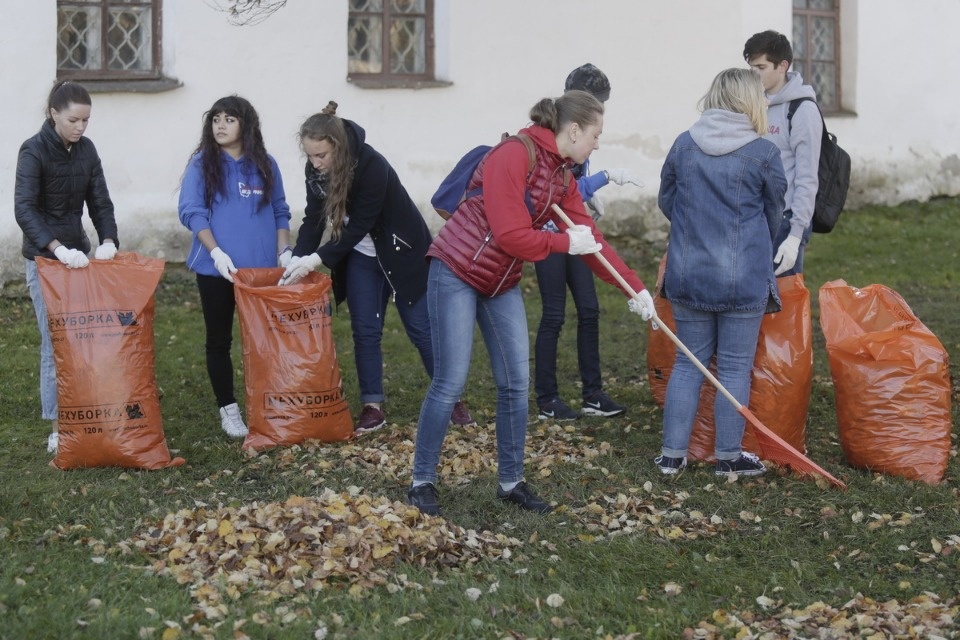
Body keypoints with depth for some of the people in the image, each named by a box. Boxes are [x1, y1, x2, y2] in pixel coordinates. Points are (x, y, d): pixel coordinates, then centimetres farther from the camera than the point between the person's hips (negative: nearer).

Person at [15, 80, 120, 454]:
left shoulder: (86, 150, 5)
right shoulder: (34, 151, -13)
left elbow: (100, 202, 5)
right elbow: (24, 209, -23)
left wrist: (108, 241, -14)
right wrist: (59, 249, -34)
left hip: (79, 254, 6)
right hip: (44, 258, -6)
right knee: (56, 343, -6)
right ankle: (57, 430, 0)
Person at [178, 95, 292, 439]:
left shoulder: (265, 164, 6)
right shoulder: (202, 163, -1)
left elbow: (280, 212, 12)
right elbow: (191, 212, -8)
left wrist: (284, 251, 0)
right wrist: (217, 252, -17)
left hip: (261, 268, 2)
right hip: (215, 268, -2)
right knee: (219, 340, 5)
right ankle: (228, 410, 14)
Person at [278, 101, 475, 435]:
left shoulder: (371, 166, -32)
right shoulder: (315, 169, -12)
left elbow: (359, 226, -29)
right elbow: (313, 218, -6)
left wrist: (317, 259, -30)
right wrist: (298, 258, -20)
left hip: (401, 252, -5)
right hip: (360, 257, 5)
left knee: (421, 328, 1)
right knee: (365, 331, 2)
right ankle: (373, 407, 8)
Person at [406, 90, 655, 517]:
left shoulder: (563, 178, 6)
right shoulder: (514, 155, -21)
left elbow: (590, 239, 7)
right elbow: (512, 236, -25)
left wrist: (636, 288, 4)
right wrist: (565, 243, -12)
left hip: (502, 283, 8)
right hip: (456, 272, -8)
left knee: (516, 383, 5)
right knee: (450, 382, -8)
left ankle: (511, 482, 17)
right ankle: (422, 481, 4)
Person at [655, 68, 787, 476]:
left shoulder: (683, 146, -1)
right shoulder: (764, 154, -9)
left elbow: (666, 202, 12)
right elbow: (774, 214, 5)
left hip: (688, 275, 3)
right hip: (744, 278, -3)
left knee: (688, 363, 13)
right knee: (735, 368, 7)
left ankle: (672, 454, 16)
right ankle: (728, 457, 15)